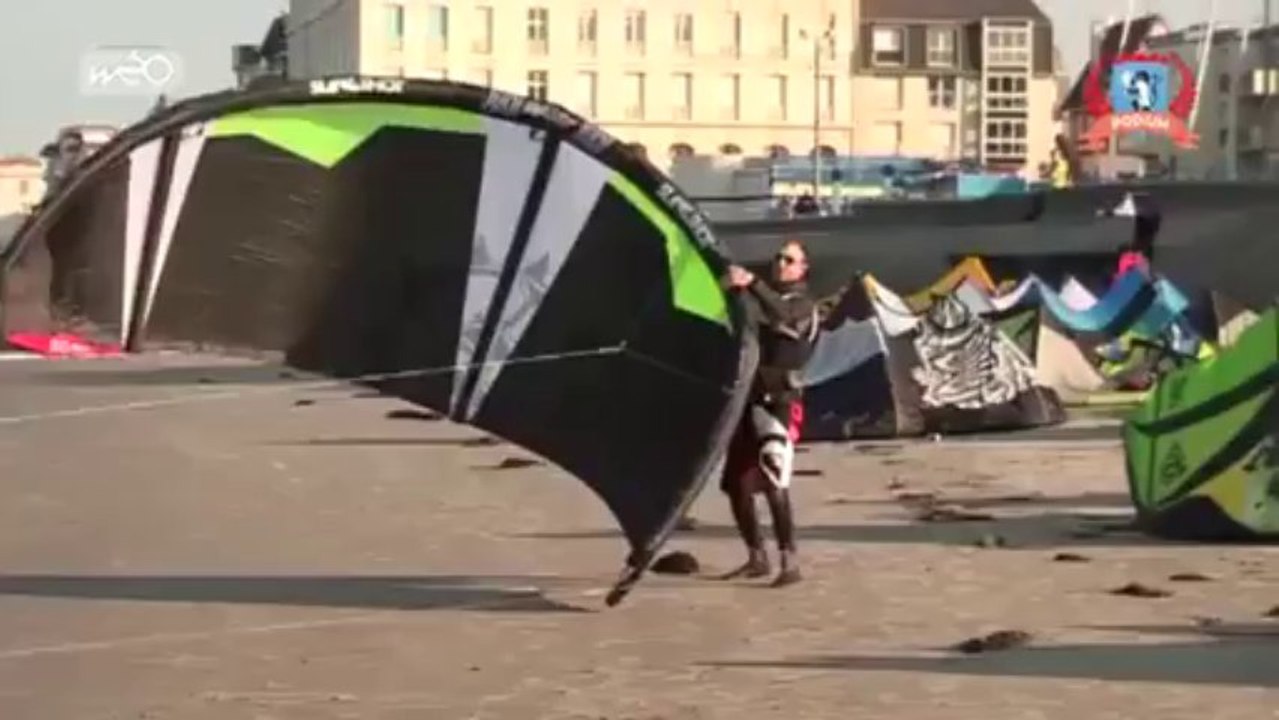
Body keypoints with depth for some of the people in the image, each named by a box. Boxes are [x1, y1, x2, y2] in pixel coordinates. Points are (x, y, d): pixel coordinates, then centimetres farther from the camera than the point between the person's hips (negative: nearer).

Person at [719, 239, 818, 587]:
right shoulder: (763, 296, 20)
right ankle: (757, 558, 23)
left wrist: (752, 284, -38)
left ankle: (790, 562, -23)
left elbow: (782, 315, -24)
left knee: (773, 483, -21)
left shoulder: (803, 304, 0)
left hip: (779, 401, -7)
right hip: (747, 398, 7)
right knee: (736, 484, 10)